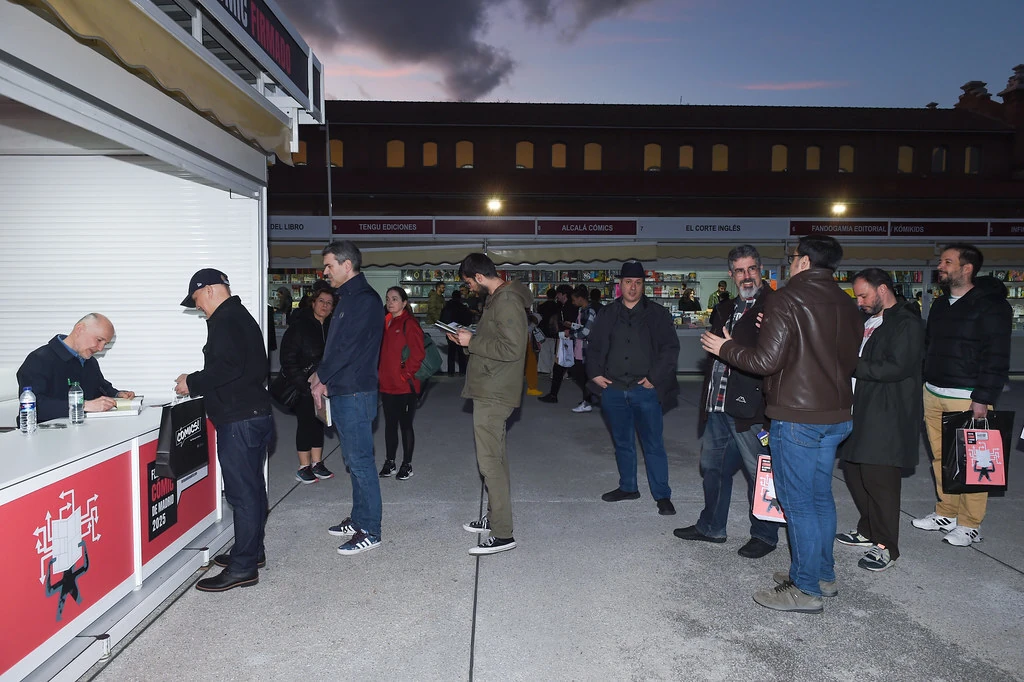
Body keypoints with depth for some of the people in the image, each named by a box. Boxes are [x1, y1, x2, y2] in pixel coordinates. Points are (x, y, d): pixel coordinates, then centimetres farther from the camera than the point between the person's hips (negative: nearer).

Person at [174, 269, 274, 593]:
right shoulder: (242, 316, 19)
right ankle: (252, 551, 30)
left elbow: (227, 367, -24)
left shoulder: (225, 321, -13)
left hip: (239, 421, -11)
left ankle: (242, 567, 2)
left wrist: (192, 383, -9)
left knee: (241, 492, -5)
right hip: (256, 414, 11)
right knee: (252, 488, 18)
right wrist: (198, 382, 16)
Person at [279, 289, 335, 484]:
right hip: (302, 386, -5)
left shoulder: (330, 327, 6)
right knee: (305, 422, 0)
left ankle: (317, 463, 22)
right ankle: (304, 467, 10)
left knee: (318, 423, 12)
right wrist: (299, 381, -17)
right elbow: (287, 356, -13)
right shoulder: (299, 326, -10)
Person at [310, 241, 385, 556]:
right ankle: (358, 519, 29)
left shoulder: (364, 300, -15)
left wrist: (321, 377, -8)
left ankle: (369, 531, 5)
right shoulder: (349, 298, 16)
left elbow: (348, 347, -20)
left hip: (355, 394, -10)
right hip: (343, 392, 10)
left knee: (360, 461, -4)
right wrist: (323, 377, 5)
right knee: (354, 459, 17)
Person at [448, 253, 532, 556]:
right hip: (491, 391, 11)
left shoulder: (506, 301, -18)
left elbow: (512, 349, -25)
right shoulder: (497, 298, 14)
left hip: (493, 394, -11)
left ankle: (503, 534, -1)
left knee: (490, 461, -8)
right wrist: (469, 338, 8)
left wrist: (472, 342, -17)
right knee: (496, 457, 18)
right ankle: (495, 517, 30)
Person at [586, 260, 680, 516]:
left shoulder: (658, 314, 1)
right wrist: (595, 373, 2)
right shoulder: (607, 314, 9)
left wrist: (655, 378, -10)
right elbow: (594, 347, 15)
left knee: (653, 444, -1)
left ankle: (663, 495, 9)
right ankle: (628, 487, 30)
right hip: (613, 390, 4)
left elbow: (670, 348, -3)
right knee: (622, 443, 15)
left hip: (645, 390, -3)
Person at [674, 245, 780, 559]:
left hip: (750, 406, -8)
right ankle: (711, 526, 34)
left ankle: (764, 535, 22)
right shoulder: (724, 310, 16)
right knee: (713, 466, 18)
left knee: (759, 472, 5)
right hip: (718, 406, 8)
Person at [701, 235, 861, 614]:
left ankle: (805, 589, 8)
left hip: (797, 417, -8)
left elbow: (767, 361, -19)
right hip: (836, 415, 8)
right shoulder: (847, 304, 10)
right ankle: (823, 575, 29)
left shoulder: (786, 299, -13)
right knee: (820, 496, 17)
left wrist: (726, 349, -2)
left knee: (798, 501, 0)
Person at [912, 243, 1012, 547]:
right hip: (933, 394, 7)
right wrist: (924, 385, 16)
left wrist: (983, 399, -17)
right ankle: (946, 513, 23)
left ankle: (970, 524, 9)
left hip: (969, 397, -7)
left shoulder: (991, 305, -8)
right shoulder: (939, 305, 16)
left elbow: (996, 357, -12)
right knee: (940, 457, 11)